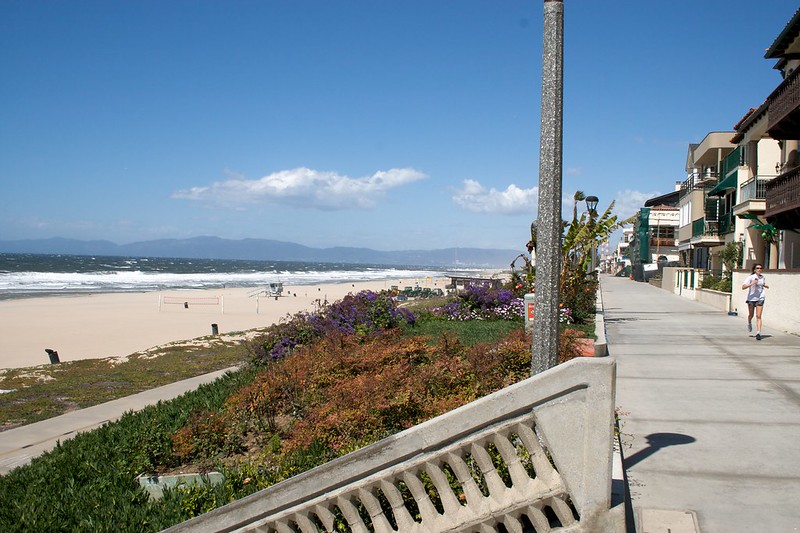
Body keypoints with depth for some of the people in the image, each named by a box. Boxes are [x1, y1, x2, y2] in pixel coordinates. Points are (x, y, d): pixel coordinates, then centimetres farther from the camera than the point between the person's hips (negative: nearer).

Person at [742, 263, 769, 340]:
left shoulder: (763, 277, 4)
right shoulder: (750, 277, -12)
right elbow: (743, 287, -22)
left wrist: (765, 286, 6)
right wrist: (752, 283, -34)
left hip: (760, 298, 2)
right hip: (751, 298, -2)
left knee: (758, 316, -7)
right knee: (751, 315, 14)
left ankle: (758, 333, -10)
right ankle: (749, 322, 48)